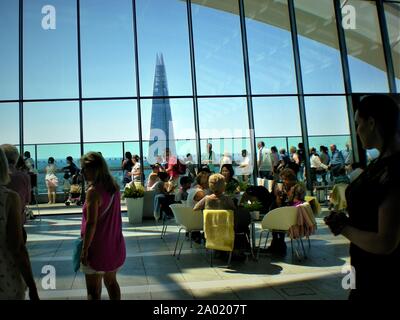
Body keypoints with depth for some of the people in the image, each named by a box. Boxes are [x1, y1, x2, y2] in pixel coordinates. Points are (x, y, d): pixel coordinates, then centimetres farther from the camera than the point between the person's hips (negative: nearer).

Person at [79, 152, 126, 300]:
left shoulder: (93, 191, -19)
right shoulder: (114, 187, 2)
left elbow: (91, 223, -21)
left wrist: (84, 249, -15)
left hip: (98, 247, -7)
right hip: (114, 245, 7)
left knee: (93, 290, 7)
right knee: (111, 282, 22)